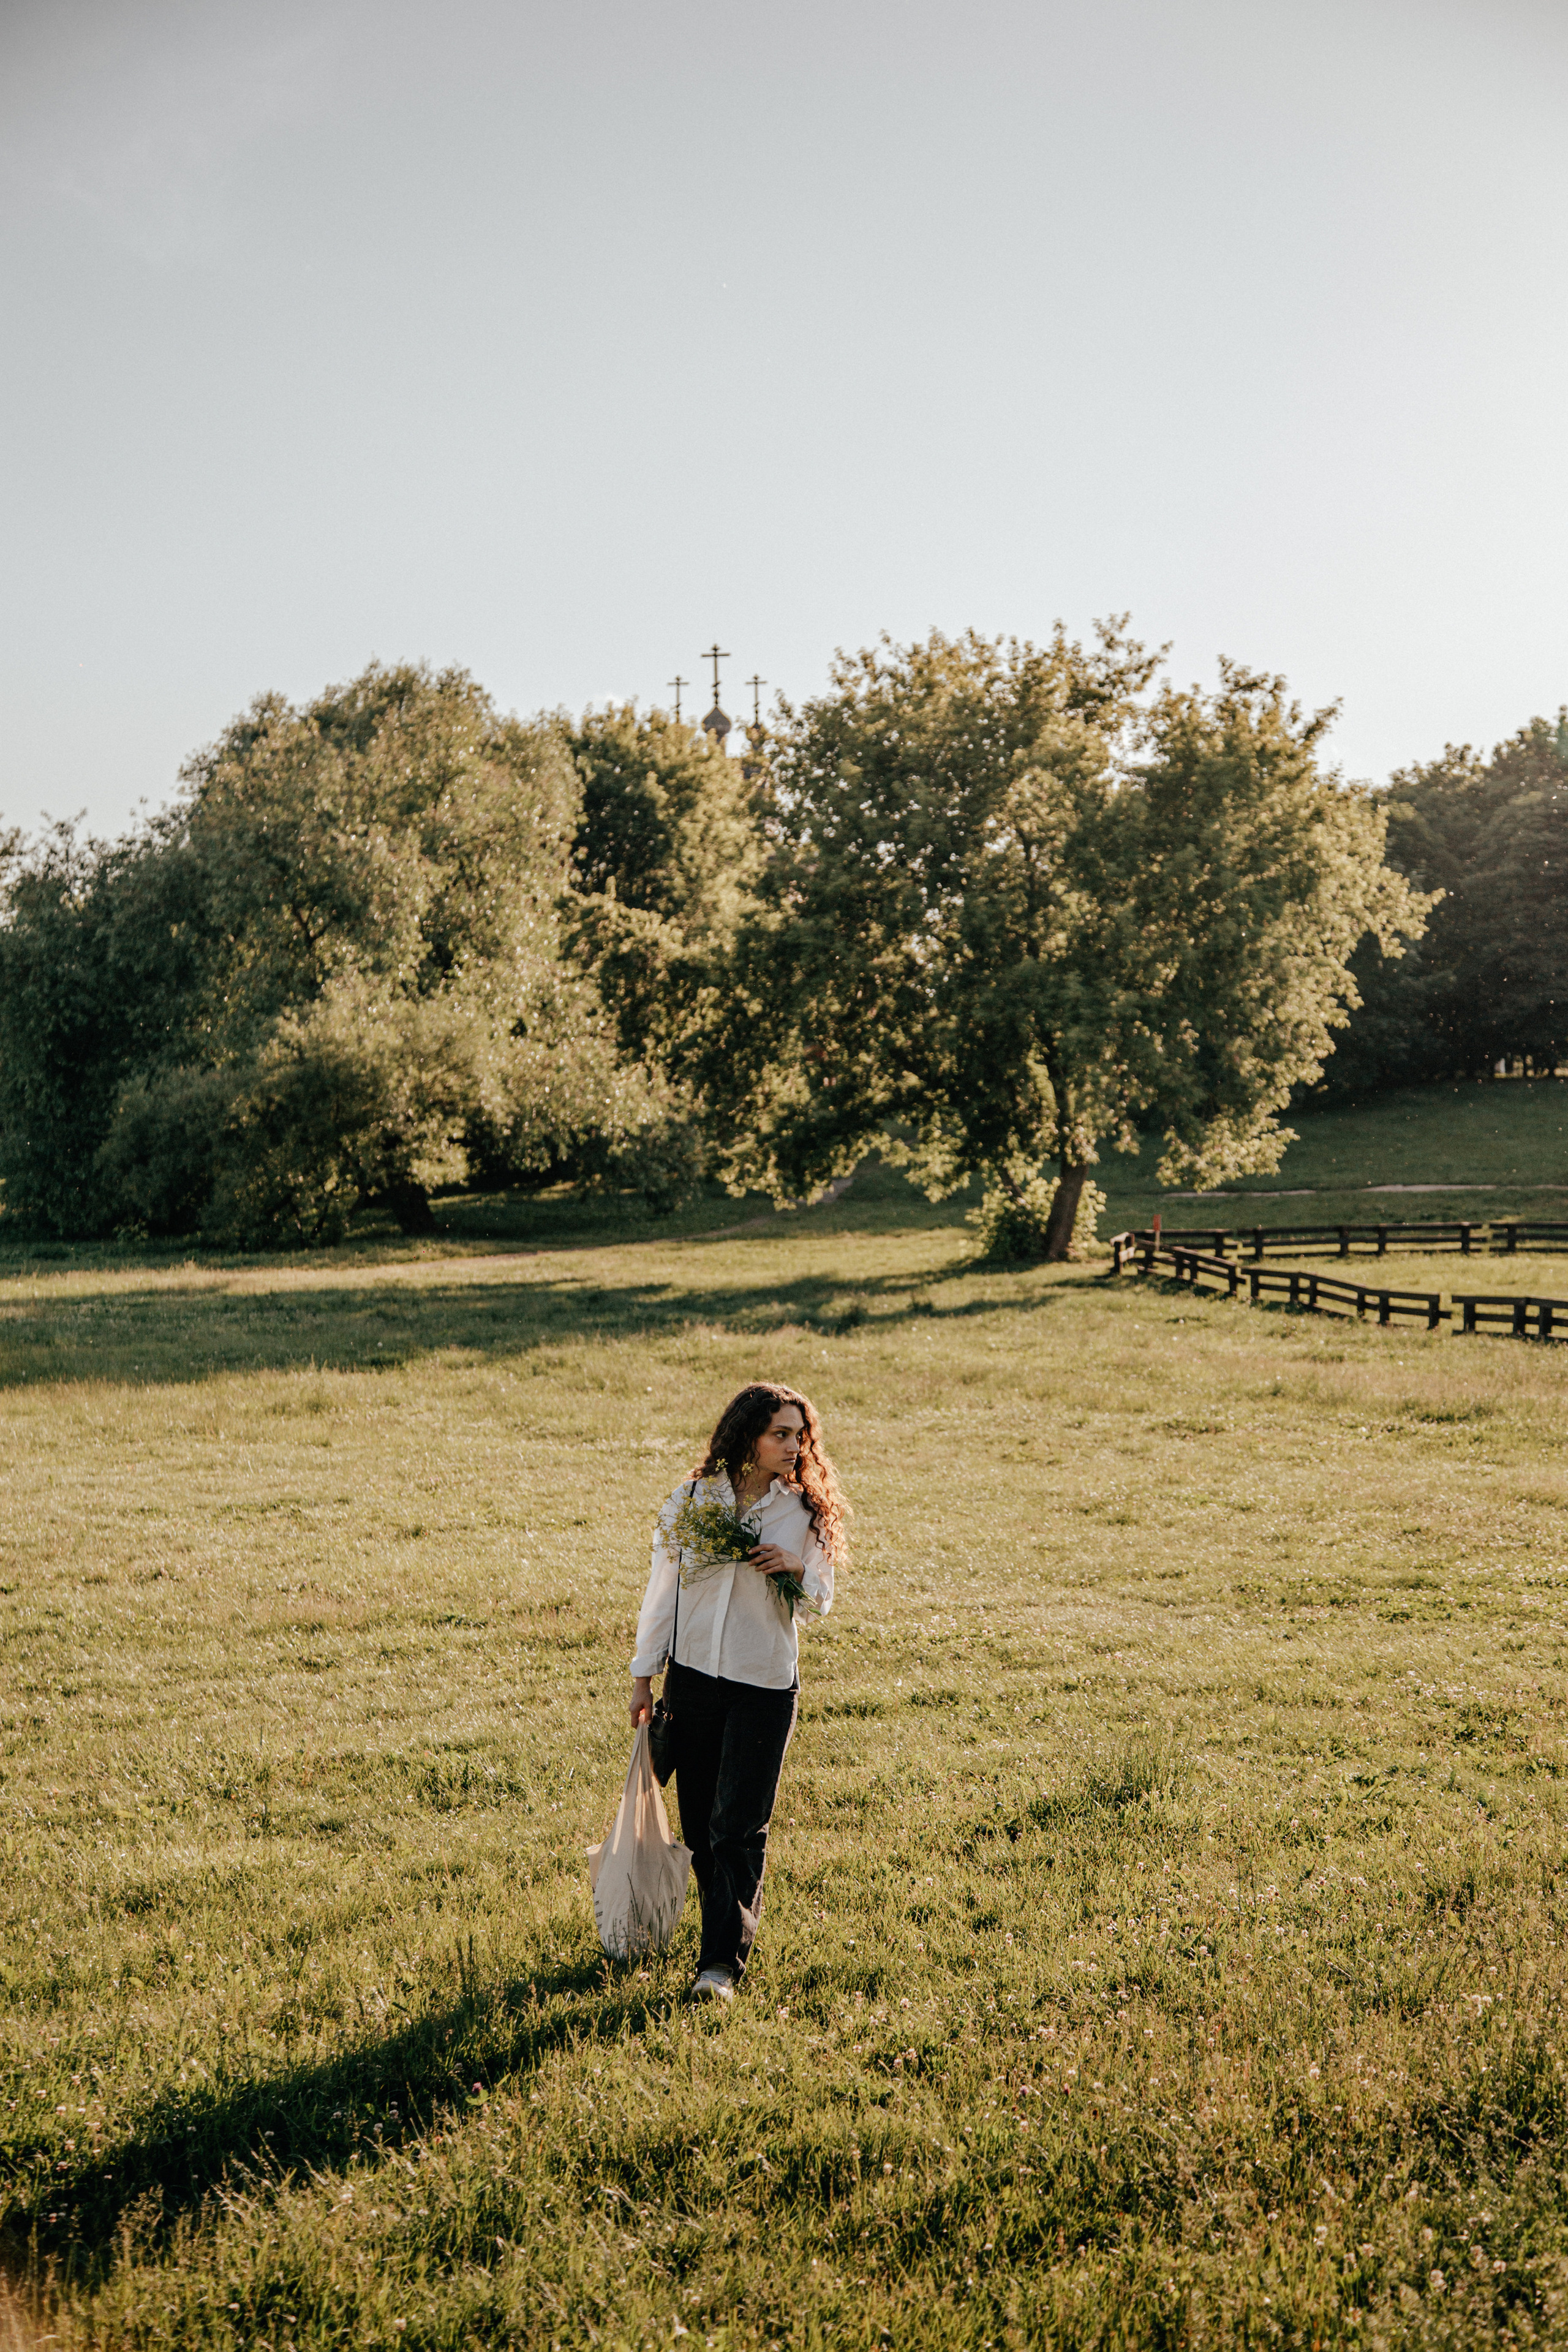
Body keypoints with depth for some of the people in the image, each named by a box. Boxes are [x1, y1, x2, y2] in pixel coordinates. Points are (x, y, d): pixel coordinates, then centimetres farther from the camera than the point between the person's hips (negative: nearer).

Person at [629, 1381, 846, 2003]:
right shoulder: (690, 1500, 0)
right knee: (699, 1819, 10)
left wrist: (797, 1570, -17)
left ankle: (723, 1960, -2)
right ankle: (732, 1923, 32)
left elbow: (821, 1604, 5)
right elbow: (663, 1589, 7)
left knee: (740, 1825, -7)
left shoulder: (805, 1511, -1)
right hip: (694, 1676, 2)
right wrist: (644, 1676, 8)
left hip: (766, 1685, -2)